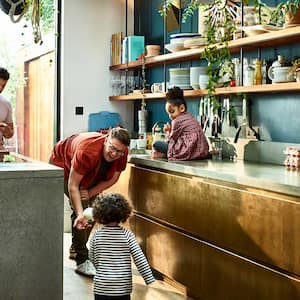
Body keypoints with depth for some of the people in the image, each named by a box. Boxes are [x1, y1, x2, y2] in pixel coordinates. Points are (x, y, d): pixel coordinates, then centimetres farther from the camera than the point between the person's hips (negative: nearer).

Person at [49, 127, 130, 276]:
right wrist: (80, 214, -46)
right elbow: (73, 185, -39)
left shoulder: (122, 153, -26)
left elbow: (112, 178, -11)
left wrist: (91, 192, -23)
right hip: (62, 164, -7)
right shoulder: (86, 151, -44)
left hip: (89, 173, 7)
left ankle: (75, 250, 29)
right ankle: (82, 261, -16)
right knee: (81, 207, -20)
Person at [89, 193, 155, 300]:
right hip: (123, 288, 0)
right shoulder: (127, 235, -8)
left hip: (101, 287, 1)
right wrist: (150, 279, -6)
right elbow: (140, 259, -11)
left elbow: (92, 258, 6)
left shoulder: (97, 234, -5)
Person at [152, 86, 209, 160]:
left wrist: (168, 133, 18)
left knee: (156, 144, -6)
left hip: (189, 153, -10)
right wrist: (170, 132, 11)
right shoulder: (189, 117, 20)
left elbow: (171, 141, 1)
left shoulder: (177, 121, -6)